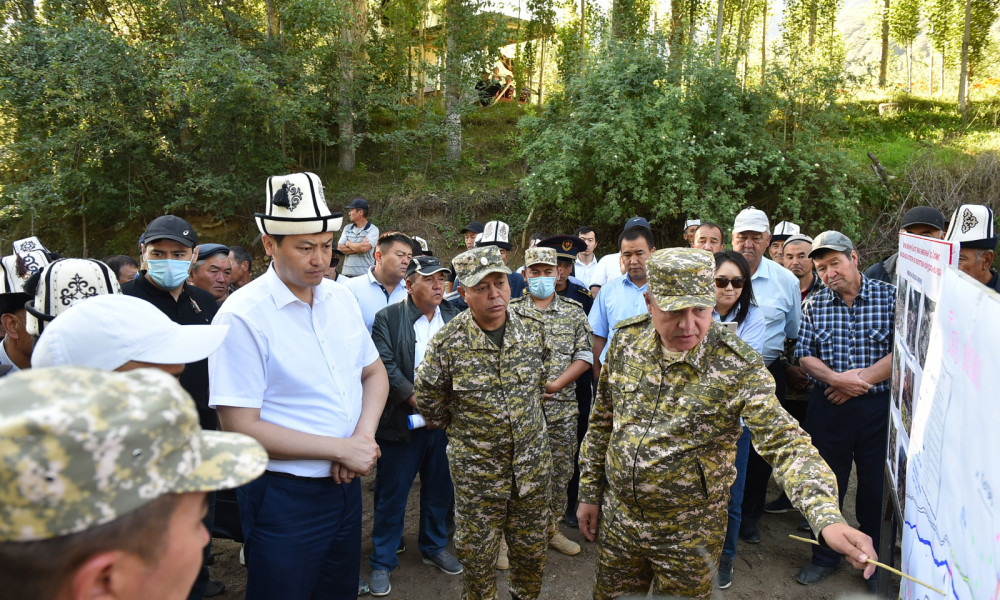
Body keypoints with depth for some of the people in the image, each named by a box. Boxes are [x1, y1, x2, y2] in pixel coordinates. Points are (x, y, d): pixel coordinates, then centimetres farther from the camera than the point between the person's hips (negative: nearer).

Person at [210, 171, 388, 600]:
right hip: (284, 499, -6)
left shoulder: (341, 298, 2)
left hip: (346, 485, 6)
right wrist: (341, 449, -18)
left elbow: (374, 372, 10)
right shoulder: (243, 316, -18)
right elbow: (241, 428, -19)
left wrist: (364, 437, -9)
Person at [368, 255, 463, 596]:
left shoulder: (454, 317, 7)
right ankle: (382, 562, 23)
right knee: (392, 494, 7)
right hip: (402, 421, -4)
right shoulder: (388, 318, -5)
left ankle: (434, 548, 37)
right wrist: (416, 399, -20)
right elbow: (385, 366, -14)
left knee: (440, 490, 16)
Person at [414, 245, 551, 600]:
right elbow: (428, 399, -2)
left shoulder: (534, 330, -5)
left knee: (532, 547, 18)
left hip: (533, 463, 3)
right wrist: (458, 427, 6)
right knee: (478, 552, 12)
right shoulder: (448, 342, -14)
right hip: (477, 468, -3)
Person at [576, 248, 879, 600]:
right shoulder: (626, 339, -7)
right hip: (617, 519, 3)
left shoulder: (738, 366, -19)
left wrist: (829, 520, -39)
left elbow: (786, 443, -24)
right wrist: (589, 493, 8)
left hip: (688, 535, -3)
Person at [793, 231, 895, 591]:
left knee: (875, 487, 9)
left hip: (878, 406, -2)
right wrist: (837, 379, -16)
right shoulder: (815, 305, 4)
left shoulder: (890, 297, -3)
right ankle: (825, 557, 29)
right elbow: (805, 356, 0)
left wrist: (861, 380, -15)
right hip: (829, 406, 2)